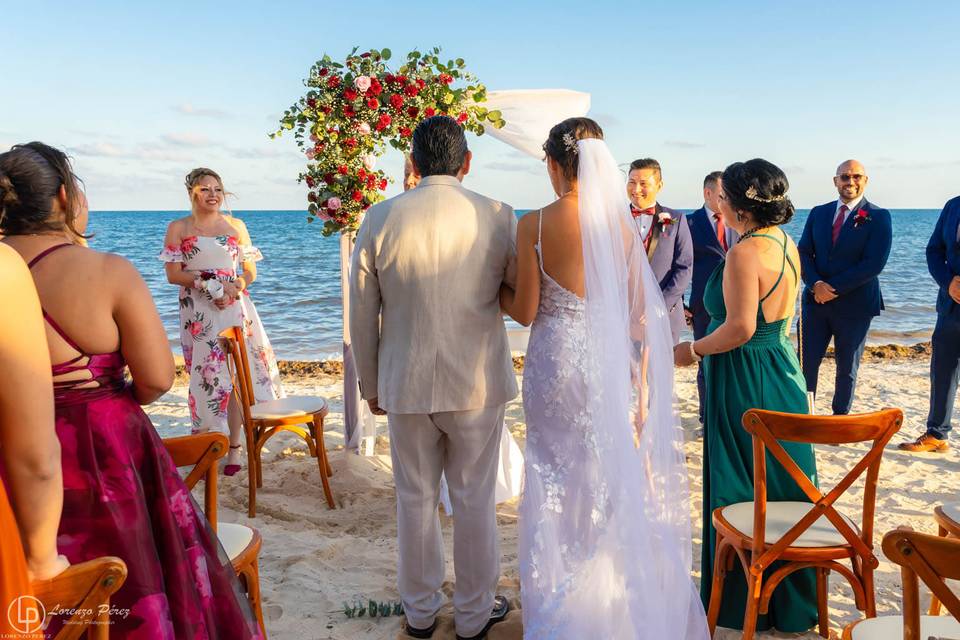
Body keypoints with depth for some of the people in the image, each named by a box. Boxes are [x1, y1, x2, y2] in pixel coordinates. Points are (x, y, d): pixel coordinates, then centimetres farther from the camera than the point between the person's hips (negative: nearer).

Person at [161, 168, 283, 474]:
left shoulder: (236, 226, 9)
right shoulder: (178, 228, 4)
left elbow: (251, 272, 9)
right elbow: (173, 275, -2)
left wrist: (236, 285, -11)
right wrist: (208, 283, -14)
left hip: (235, 307, 2)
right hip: (199, 312, -1)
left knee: (237, 373, -1)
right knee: (206, 375, -1)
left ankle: (234, 445, 9)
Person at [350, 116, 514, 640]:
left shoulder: (380, 219, -5)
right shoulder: (497, 216, -8)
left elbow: (362, 316, -1)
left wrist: (370, 384, 11)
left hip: (406, 385, 1)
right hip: (478, 383, -1)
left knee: (415, 499, 16)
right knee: (474, 500, 13)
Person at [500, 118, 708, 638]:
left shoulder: (535, 225, -11)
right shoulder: (622, 222, -4)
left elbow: (525, 310, -9)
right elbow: (640, 310, -1)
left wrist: (494, 289, 11)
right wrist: (641, 384, 9)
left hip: (556, 362, -2)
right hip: (610, 364, 2)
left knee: (561, 480, 12)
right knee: (616, 478, 17)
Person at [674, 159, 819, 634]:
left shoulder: (745, 252, -20)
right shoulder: (787, 245, 8)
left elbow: (740, 328, -25)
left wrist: (693, 350, -12)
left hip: (744, 381, -9)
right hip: (782, 371, 9)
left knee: (740, 492, 5)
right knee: (783, 485, 18)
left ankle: (746, 602, 20)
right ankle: (792, 595, 34)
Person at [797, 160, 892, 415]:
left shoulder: (879, 217, -6)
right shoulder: (818, 213, 7)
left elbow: (874, 264, -15)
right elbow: (803, 253, 2)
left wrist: (833, 288, -17)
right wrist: (816, 284, -15)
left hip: (854, 305, -3)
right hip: (815, 301, 3)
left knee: (847, 368, 11)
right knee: (806, 362, 3)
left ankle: (840, 418, 27)